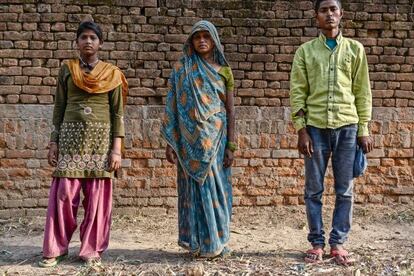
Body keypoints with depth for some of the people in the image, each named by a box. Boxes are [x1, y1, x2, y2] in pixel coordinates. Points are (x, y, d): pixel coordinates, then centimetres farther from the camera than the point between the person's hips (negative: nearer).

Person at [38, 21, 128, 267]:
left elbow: (118, 112, 2)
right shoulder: (67, 70, 9)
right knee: (64, 193, -1)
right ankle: (56, 248, 12)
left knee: (97, 195, 1)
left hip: (100, 139, 0)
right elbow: (59, 107, 10)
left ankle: (91, 249, 13)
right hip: (71, 137, 1)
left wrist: (116, 148, -5)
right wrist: (54, 142, 2)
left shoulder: (112, 73, 5)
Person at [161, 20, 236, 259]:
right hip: (190, 139, 0)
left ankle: (216, 242, 13)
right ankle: (198, 243, 11)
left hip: (216, 138, 1)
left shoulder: (224, 71, 7)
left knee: (216, 187, 2)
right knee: (195, 186, 2)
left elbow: (230, 110, 4)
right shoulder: (181, 70, 6)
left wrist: (230, 145, -3)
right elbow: (173, 108, 2)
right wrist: (170, 143, -4)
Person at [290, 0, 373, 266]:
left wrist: (364, 129, 3)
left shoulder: (355, 49, 9)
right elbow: (297, 92, 3)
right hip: (316, 127, 0)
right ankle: (317, 242, 14)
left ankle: (338, 242, 14)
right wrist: (301, 130, -5)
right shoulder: (305, 51, 7)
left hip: (347, 127, 1)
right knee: (314, 190, 4)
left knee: (345, 190, 4)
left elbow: (363, 91, 8)